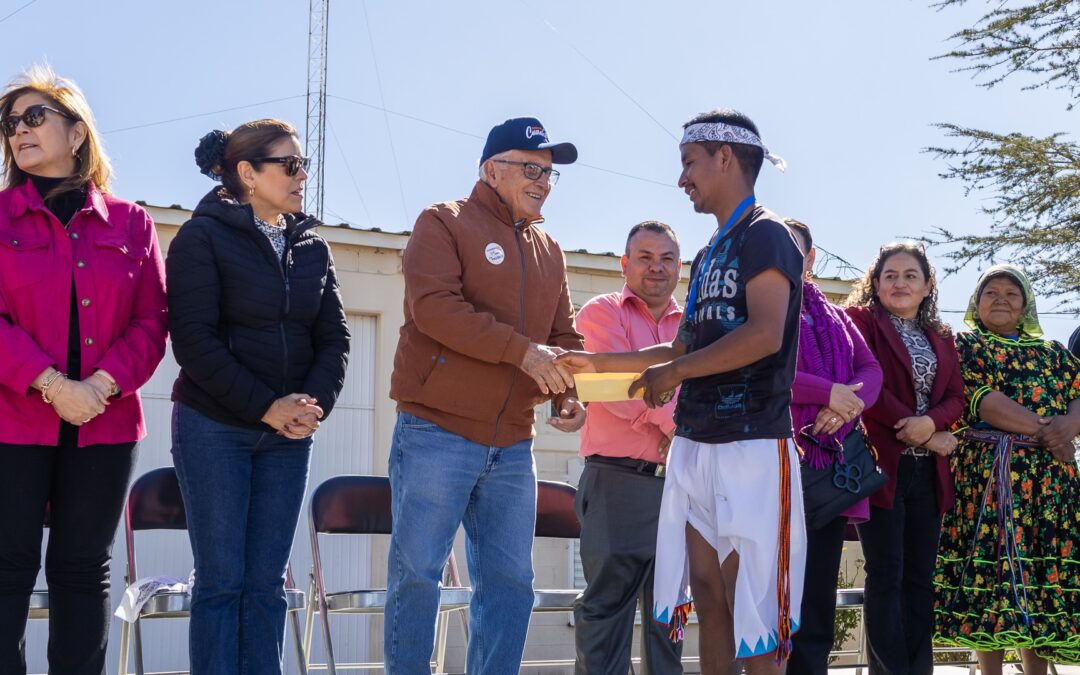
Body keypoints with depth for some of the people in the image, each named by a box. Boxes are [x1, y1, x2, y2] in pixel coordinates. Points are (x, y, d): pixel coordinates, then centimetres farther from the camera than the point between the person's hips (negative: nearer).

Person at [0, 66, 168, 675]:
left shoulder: (131, 223, 8)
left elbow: (152, 322, 3)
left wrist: (104, 383, -13)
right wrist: (51, 384, -17)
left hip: (105, 427, 2)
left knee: (84, 568, 7)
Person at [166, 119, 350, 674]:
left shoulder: (313, 247, 12)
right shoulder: (204, 237, -4)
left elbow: (333, 336, 9)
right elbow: (194, 339, -11)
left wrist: (316, 401, -10)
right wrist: (266, 407, -16)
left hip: (288, 435, 4)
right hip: (215, 426, -4)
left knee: (266, 581, 4)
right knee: (221, 579, -3)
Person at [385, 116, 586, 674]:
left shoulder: (549, 252, 18)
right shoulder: (444, 224, -1)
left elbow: (564, 337, 16)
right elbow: (434, 305, -16)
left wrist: (569, 394, -5)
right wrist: (521, 350, -20)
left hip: (512, 447, 6)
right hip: (436, 434, -6)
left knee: (510, 582, 6)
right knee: (416, 572, -2)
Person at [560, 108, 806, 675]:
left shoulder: (765, 234, -8)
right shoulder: (710, 255, 20)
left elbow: (766, 334, -21)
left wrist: (674, 373, -13)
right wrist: (599, 363, 19)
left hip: (751, 446, -9)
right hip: (695, 445, 9)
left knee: (750, 599, -5)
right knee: (707, 593, 9)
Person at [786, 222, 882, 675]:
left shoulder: (835, 317, 20)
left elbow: (872, 371, 9)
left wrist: (846, 406, -13)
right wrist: (829, 392, -15)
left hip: (833, 465, 5)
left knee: (820, 592, 8)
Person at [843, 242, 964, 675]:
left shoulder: (941, 339, 19)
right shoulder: (861, 321, 1)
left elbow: (955, 397, 9)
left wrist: (931, 421, -14)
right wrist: (918, 430, -13)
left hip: (928, 470, 6)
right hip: (881, 464, -5)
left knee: (920, 577, 6)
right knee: (886, 577, -6)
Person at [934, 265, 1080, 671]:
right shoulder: (964, 346, 7)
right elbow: (981, 400, -9)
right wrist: (1044, 429, -13)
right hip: (985, 473, -4)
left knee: (1043, 570, 0)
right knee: (988, 566, -8)